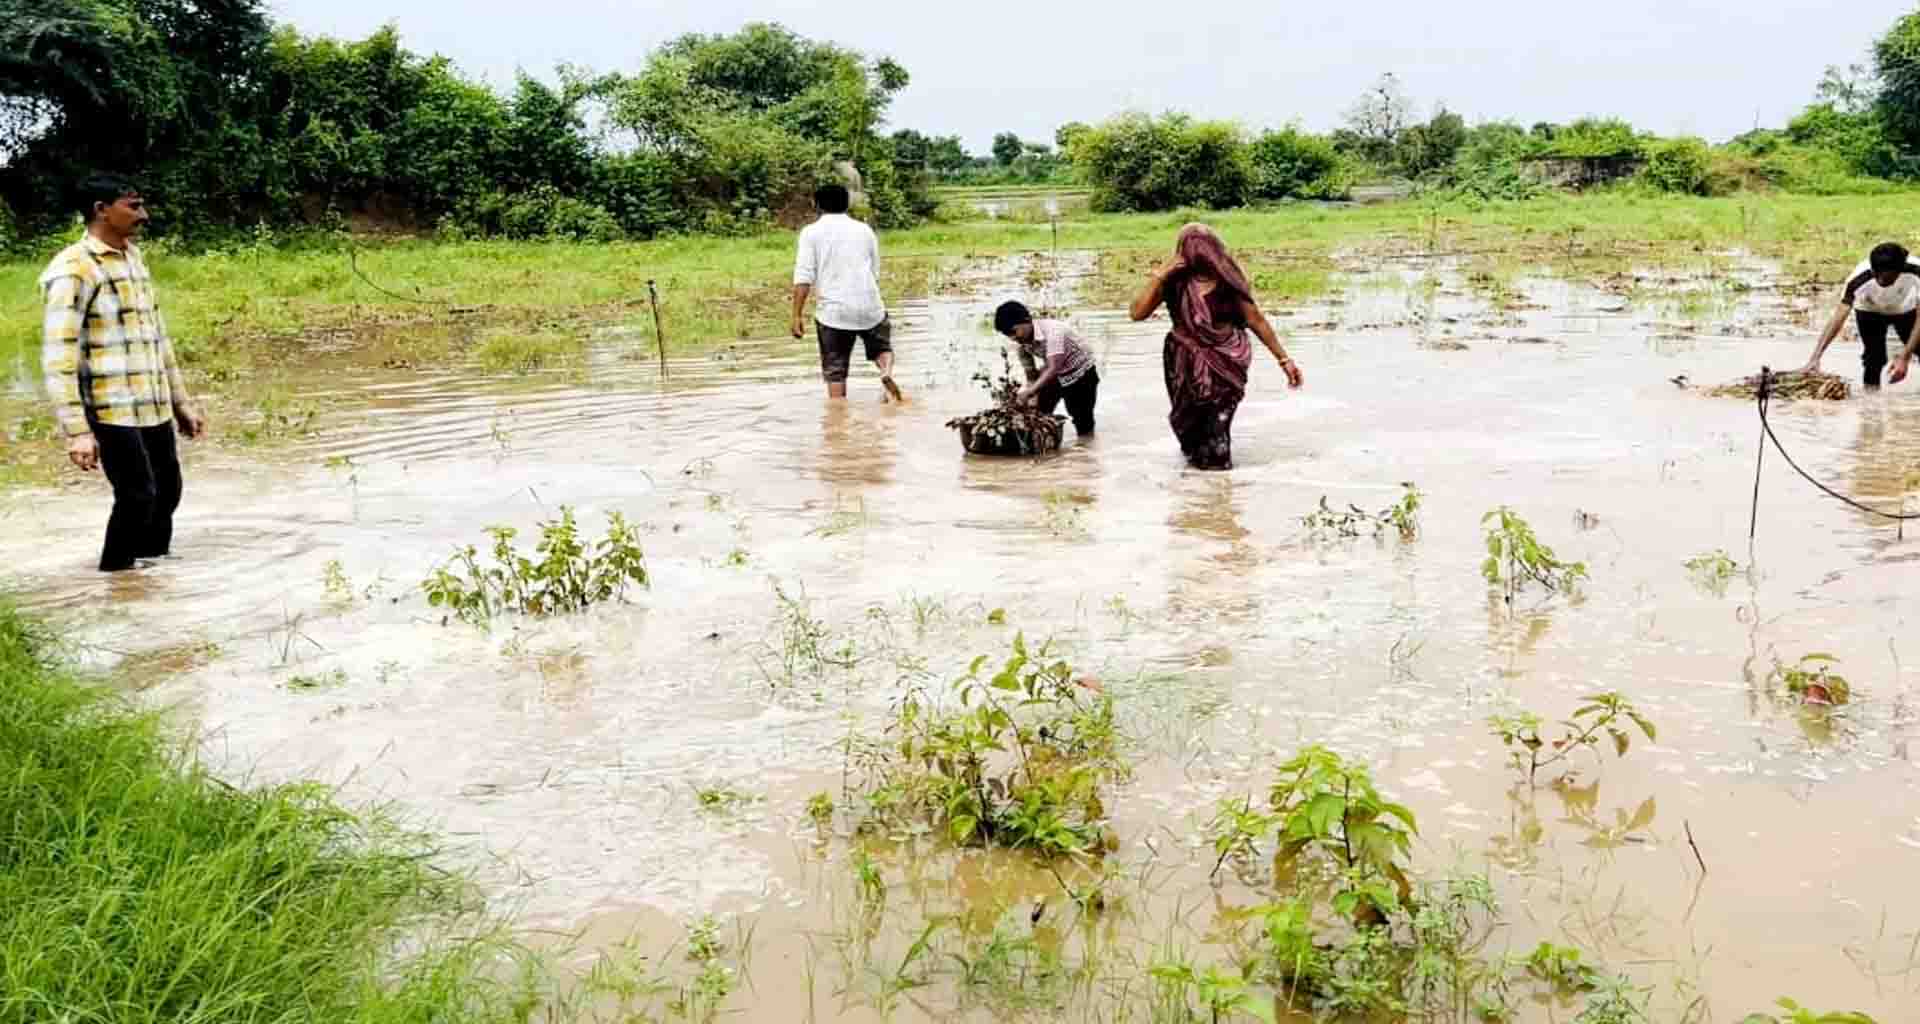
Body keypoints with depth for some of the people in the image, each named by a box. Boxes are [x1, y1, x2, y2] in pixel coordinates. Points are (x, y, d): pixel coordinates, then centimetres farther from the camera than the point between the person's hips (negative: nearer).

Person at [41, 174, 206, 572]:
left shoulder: (134, 258, 14)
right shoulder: (74, 269, -12)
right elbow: (58, 356, -17)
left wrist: (181, 402, 21)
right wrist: (76, 430, -23)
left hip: (153, 407, 8)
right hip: (112, 411, -8)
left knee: (167, 491, 13)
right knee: (138, 497, -7)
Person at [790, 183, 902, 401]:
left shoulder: (811, 232, 2)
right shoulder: (865, 230, 12)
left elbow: (803, 278, -7)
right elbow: (875, 273, 15)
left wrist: (797, 315, -7)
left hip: (833, 311, -2)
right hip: (869, 307, 2)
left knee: (835, 372, 6)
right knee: (882, 348, 22)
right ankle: (887, 372, -8)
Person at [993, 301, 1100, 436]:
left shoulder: (1052, 330, -35)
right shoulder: (1020, 344, -14)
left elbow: (1053, 369, -45)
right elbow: (1031, 375, -7)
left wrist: (1028, 392, -55)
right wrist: (1034, 402, -23)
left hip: (1081, 373, -6)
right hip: (1053, 376, 6)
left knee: (1083, 424, -3)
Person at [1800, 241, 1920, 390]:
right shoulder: (1859, 279, -39)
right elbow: (1838, 318, -41)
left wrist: (1904, 357, -37)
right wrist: (1815, 359, -49)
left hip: (1906, 311, 1)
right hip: (1870, 311, -1)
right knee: (1874, 356, -16)